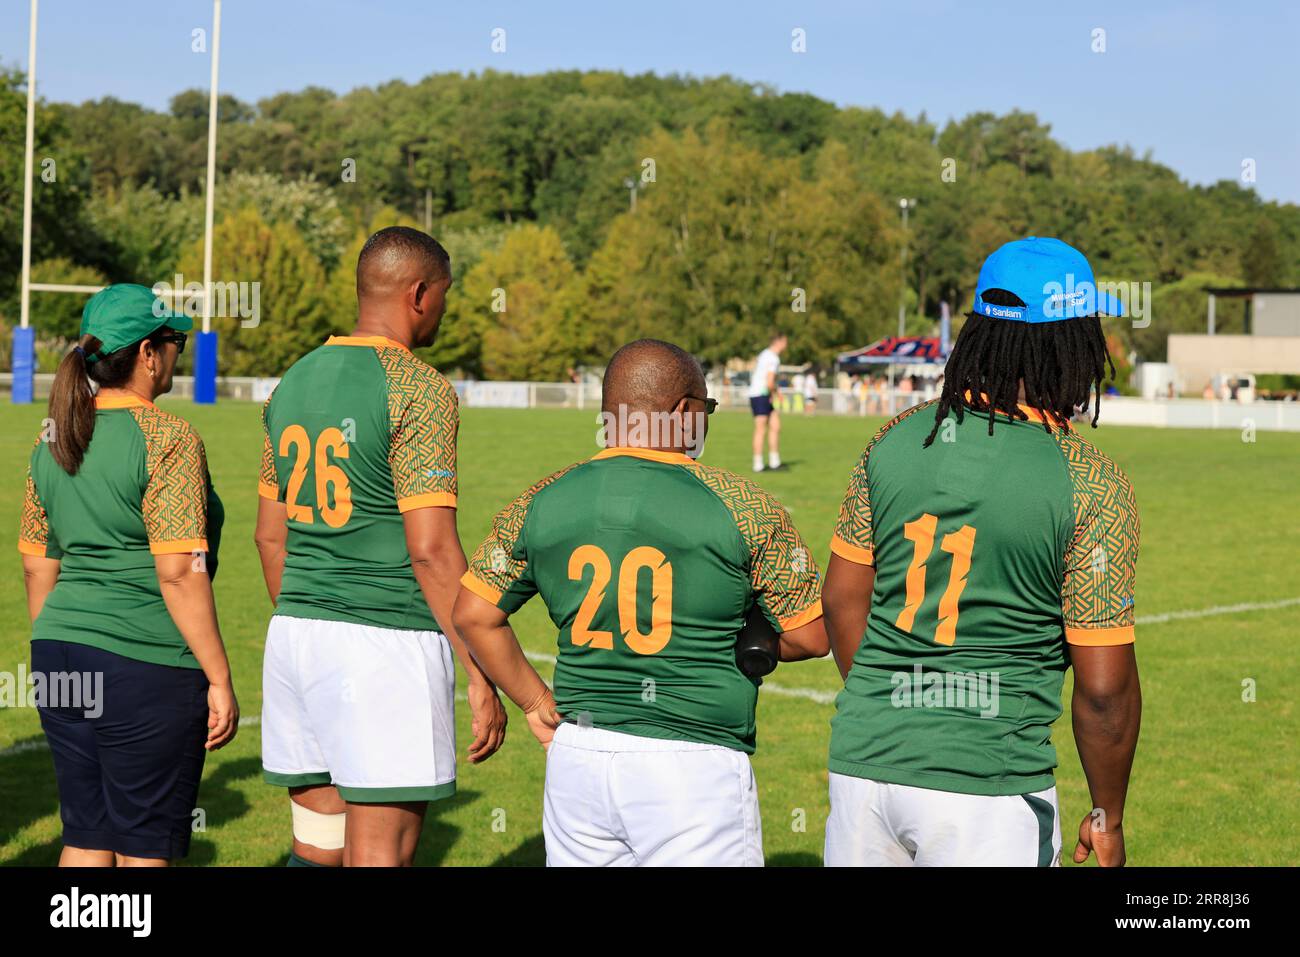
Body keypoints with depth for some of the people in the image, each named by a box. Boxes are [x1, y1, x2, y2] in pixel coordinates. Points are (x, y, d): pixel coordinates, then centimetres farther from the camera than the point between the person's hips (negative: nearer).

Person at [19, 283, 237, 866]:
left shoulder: (54, 438, 9)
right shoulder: (168, 440, -12)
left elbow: (37, 566, 14)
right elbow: (179, 573, -17)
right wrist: (219, 679, -13)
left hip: (59, 653, 7)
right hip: (145, 666, -7)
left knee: (85, 839, 14)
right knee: (146, 846, 3)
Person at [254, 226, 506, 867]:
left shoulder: (293, 382, 12)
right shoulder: (419, 391, -11)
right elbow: (431, 549, -17)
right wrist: (481, 678, -13)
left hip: (295, 635, 7)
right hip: (388, 643, -7)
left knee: (317, 848, 14)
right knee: (379, 854, -2)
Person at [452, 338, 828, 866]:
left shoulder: (543, 501, 4)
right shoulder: (742, 507, -7)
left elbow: (474, 614, 10)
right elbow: (811, 636, 0)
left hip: (576, 758, 4)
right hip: (695, 765, -4)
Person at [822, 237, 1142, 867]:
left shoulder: (896, 440, 2)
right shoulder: (1091, 484, -11)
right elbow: (1103, 688, -11)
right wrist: (1108, 816, 4)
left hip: (863, 765, 5)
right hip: (989, 790, -4)